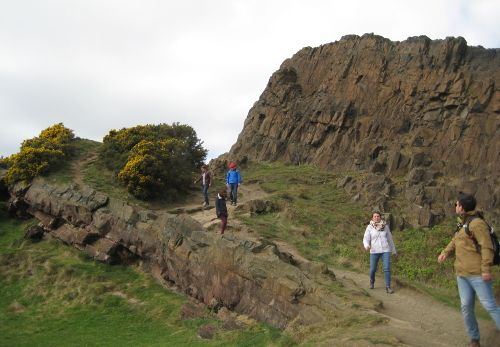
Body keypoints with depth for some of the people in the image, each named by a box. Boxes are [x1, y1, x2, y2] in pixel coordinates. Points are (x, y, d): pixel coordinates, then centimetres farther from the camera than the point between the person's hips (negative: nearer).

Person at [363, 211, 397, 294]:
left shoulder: (386, 226, 5)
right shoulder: (369, 227, 1)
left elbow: (390, 239, 15)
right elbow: (366, 239, -3)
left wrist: (393, 251, 19)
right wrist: (366, 246, -25)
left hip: (385, 250, 0)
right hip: (374, 251, 0)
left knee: (387, 268, -12)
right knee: (373, 269, 6)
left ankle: (388, 287, -5)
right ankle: (372, 281, 37)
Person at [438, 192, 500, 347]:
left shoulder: (477, 224, -14)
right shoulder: (462, 224, 16)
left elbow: (487, 247, -19)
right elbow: (455, 241, 22)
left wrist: (486, 269, -24)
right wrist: (445, 252, 3)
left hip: (477, 274, -9)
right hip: (462, 274, 9)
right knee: (466, 307, 10)